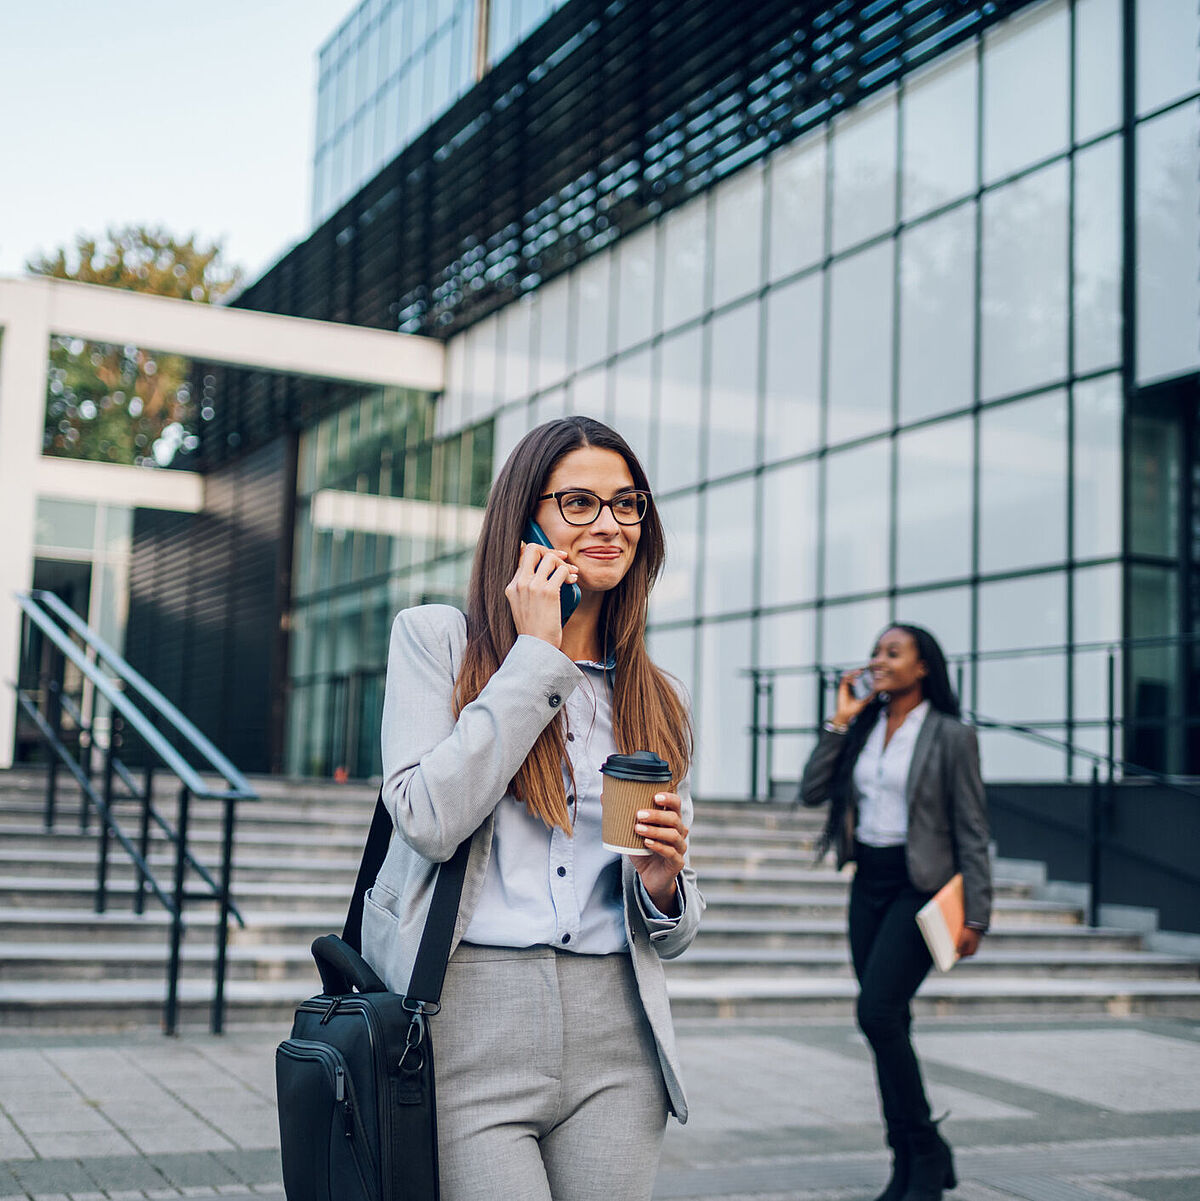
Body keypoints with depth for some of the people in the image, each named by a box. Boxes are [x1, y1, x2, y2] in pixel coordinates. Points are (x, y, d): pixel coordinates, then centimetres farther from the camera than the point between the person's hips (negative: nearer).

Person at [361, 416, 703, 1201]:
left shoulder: (656, 701, 14)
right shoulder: (437, 638, 4)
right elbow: (429, 818, -12)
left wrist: (662, 884, -7)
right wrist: (536, 654, -8)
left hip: (616, 1039, 4)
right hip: (470, 1023, -3)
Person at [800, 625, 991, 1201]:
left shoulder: (951, 736, -7)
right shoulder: (864, 729, 10)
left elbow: (971, 831, -8)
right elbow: (812, 792, 3)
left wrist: (975, 914, -13)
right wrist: (839, 722, -2)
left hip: (921, 887, -6)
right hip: (868, 883, 6)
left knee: (877, 1013, -17)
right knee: (887, 1025, 8)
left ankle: (928, 1154, 0)